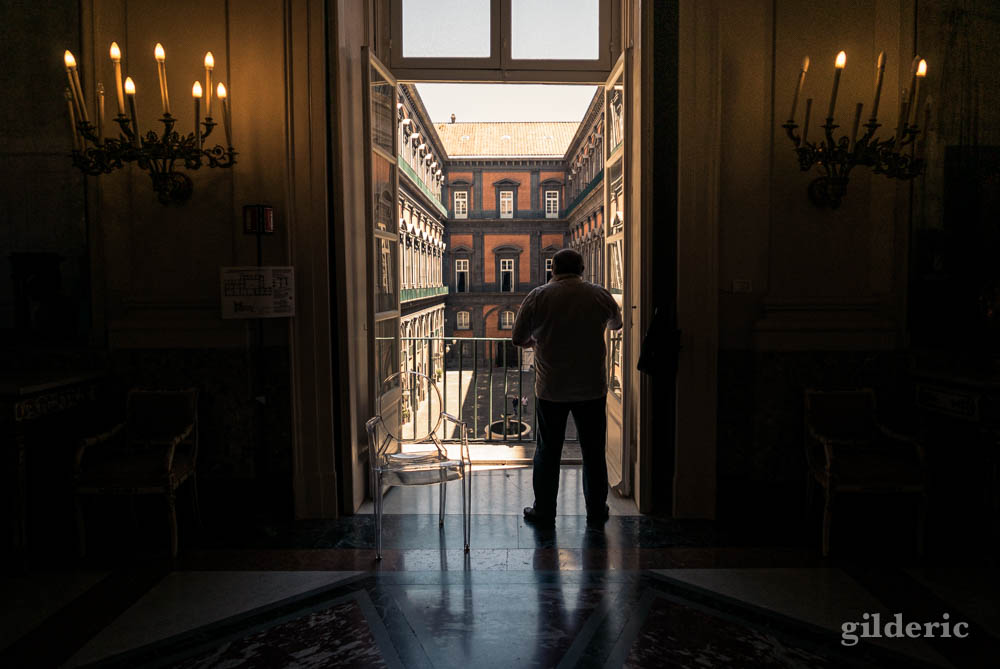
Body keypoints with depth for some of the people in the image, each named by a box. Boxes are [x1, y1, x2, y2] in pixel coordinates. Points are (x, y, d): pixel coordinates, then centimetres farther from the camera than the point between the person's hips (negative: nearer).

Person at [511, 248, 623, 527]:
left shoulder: (538, 297, -6)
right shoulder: (600, 295, 0)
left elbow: (518, 339, 1)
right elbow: (616, 323, 20)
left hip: (551, 389, -1)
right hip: (592, 389, 1)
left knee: (547, 452, 11)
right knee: (594, 452, 13)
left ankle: (544, 512, 20)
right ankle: (596, 511, 24)